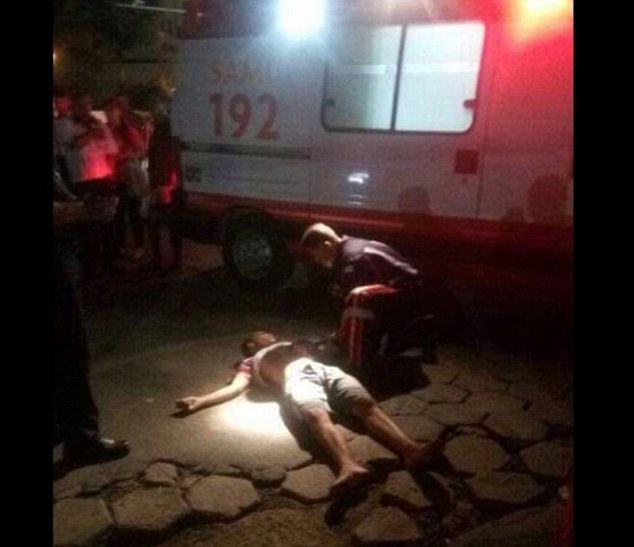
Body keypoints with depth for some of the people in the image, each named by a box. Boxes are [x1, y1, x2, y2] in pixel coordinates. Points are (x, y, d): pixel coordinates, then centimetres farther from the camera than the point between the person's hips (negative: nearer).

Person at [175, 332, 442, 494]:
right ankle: (348, 466, -64)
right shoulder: (251, 362, 33)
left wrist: (304, 348, 18)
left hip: (325, 369, 4)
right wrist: (199, 401, 4)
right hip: (295, 375, -4)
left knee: (366, 404, -25)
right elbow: (236, 386, 17)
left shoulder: (288, 344, 47)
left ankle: (409, 449, -47)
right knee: (318, 416, -37)